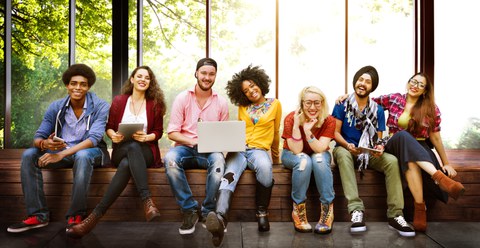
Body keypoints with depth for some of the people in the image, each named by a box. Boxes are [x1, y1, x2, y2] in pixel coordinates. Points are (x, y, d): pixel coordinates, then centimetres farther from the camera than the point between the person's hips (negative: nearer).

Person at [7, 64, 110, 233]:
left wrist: (61, 154, -34)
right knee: (29, 155, -18)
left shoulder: (100, 106, -12)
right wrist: (45, 144, -31)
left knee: (82, 156, -39)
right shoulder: (56, 107, 0)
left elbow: (94, 138, -24)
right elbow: (38, 137, -4)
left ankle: (76, 215, -28)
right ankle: (38, 215, -17)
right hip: (61, 151, 5)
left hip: (90, 151, -4)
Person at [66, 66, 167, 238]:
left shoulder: (155, 104, 9)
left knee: (126, 164, -37)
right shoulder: (119, 101, 11)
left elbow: (158, 132, 9)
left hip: (145, 151, 0)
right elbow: (109, 127, 13)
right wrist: (113, 135, -11)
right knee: (132, 147, -39)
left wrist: (146, 137, -13)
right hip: (121, 151, 0)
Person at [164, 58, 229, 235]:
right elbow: (172, 133, -1)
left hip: (210, 151, 0)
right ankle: (190, 210, -20)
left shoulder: (221, 102, 7)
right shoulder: (182, 98, 3)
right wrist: (193, 142, -18)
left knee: (218, 160, -35)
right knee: (170, 159, -34)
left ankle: (208, 212, -18)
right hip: (185, 148, 0)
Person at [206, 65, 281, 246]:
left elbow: (275, 132, 20)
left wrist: (275, 156, 30)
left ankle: (262, 212, -23)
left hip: (259, 149, -1)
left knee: (264, 167, -40)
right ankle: (220, 218, -59)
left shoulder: (275, 104, 12)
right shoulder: (242, 107, 19)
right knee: (229, 176, -33)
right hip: (238, 149, 2)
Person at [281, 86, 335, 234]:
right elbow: (297, 151, -27)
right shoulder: (291, 119, -23)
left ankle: (328, 211, -26)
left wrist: (307, 130, -40)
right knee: (304, 160, -35)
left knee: (319, 159, -34)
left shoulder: (329, 121, -19)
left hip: (319, 155, 1)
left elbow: (320, 149, -27)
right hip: (292, 155, -1)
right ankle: (298, 210, -24)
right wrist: (296, 125, -37)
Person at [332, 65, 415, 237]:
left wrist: (379, 147, -20)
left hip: (368, 153, 3)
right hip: (345, 149, -2)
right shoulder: (342, 104, -2)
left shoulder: (378, 110, 5)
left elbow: (378, 138, 5)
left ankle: (395, 215, -25)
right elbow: (335, 132, -6)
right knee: (342, 154, -38)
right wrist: (347, 145, -25)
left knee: (392, 161, -26)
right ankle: (356, 210, -44)